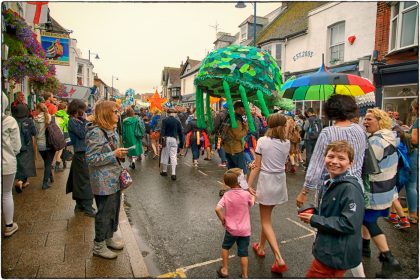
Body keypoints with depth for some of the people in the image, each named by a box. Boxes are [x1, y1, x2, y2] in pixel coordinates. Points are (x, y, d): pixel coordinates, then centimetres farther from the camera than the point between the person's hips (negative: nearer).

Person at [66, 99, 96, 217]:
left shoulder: (78, 120, 13)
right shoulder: (72, 121, -11)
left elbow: (85, 134, 12)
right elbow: (82, 134, -17)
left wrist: (85, 121, 2)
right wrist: (85, 121, -13)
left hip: (82, 154, 9)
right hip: (81, 154, -9)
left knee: (79, 181, 15)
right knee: (86, 181, -5)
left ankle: (79, 205, 26)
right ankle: (88, 207, 0)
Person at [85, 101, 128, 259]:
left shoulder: (112, 130, 9)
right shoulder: (96, 133, -19)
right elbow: (91, 159, -21)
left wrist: (120, 154, 8)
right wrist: (114, 154, -22)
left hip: (114, 179, 9)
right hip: (103, 182, -9)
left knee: (114, 209, 18)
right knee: (104, 213, 4)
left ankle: (109, 238, 37)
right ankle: (99, 246, 22)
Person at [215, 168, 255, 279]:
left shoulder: (226, 195, -12)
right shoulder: (246, 194, -15)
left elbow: (217, 209, -21)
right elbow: (252, 201, 6)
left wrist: (223, 220, -7)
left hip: (231, 229, 1)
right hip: (245, 230, -1)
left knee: (225, 247, 24)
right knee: (243, 253, 12)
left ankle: (225, 270, 32)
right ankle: (245, 275, 22)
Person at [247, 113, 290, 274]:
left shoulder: (262, 141, -11)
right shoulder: (287, 143, -2)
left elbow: (257, 166, -9)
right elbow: (283, 162, 9)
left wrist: (248, 185, -3)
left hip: (266, 182, -4)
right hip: (280, 182, 4)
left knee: (266, 221, 5)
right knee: (267, 216, 22)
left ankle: (279, 260, -2)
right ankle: (260, 247, 37)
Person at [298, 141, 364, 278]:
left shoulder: (350, 188, -22)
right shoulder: (328, 182, 5)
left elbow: (350, 224, -26)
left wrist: (314, 220, -20)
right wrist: (311, 212, -2)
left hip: (337, 254, -8)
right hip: (327, 248, 8)